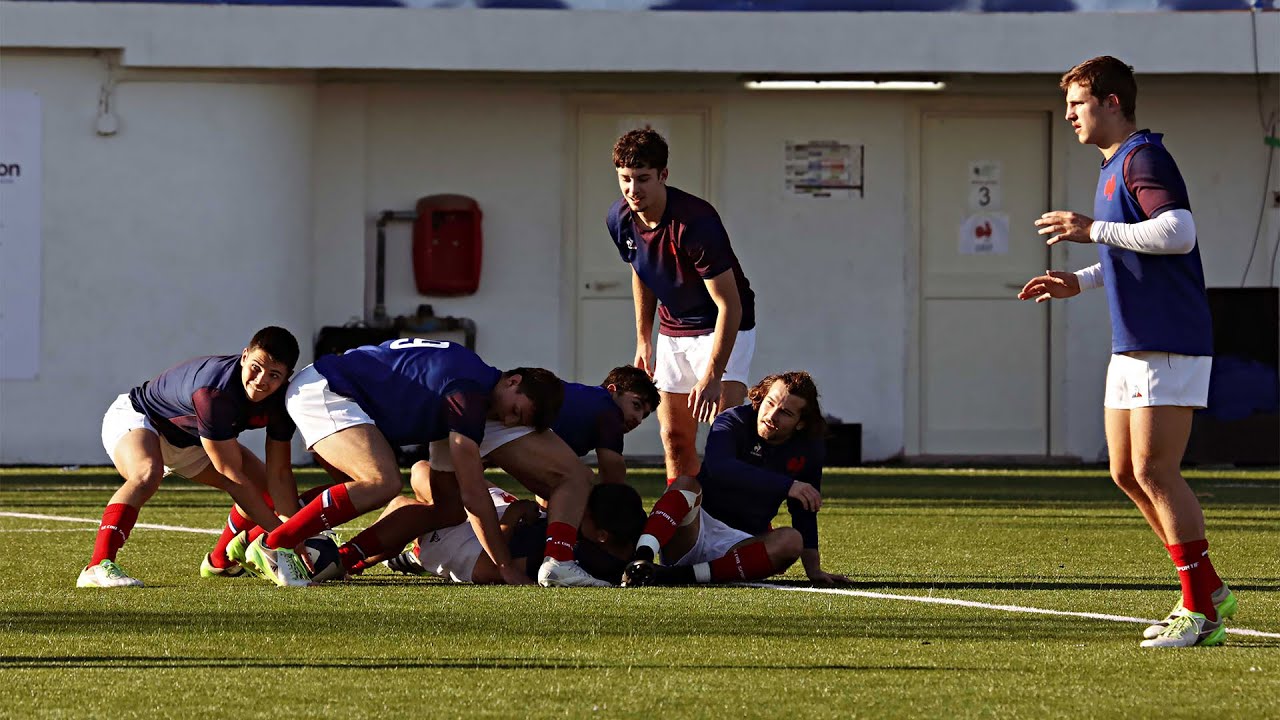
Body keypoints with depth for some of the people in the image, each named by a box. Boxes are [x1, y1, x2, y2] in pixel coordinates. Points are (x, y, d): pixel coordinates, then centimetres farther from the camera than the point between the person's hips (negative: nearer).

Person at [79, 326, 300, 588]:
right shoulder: (214, 392, -40)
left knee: (263, 485, 5)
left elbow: (279, 474, -12)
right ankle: (98, 567, -46)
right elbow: (232, 476, -35)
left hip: (188, 441, 8)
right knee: (148, 473, -40)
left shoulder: (280, 399, -18)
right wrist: (281, 534, -32)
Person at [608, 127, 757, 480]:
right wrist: (643, 339, 14)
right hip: (673, 329, 7)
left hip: (724, 328, -7)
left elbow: (730, 305, -29)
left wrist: (712, 377, -33)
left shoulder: (696, 222, -31)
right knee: (674, 437, 5)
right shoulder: (620, 219, -10)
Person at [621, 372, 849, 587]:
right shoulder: (733, 422, -8)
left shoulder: (808, 449, 3)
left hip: (740, 544, 3)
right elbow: (719, 466, -31)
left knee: (792, 540, -28)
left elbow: (805, 515, 10)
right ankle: (642, 558, -56)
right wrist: (787, 486, -36)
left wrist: (813, 570, 1)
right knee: (686, 481, -30)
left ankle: (682, 574, -38)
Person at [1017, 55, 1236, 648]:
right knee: (1126, 473, 9)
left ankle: (1202, 609, -5)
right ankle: (1206, 592, 16)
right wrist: (1081, 281, 18)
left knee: (1154, 471, -11)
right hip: (1132, 346, 11)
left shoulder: (1144, 157, -12)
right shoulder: (1115, 165, 20)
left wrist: (1094, 230, -21)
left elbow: (1178, 233, -26)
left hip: (1169, 343, -11)